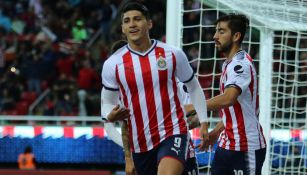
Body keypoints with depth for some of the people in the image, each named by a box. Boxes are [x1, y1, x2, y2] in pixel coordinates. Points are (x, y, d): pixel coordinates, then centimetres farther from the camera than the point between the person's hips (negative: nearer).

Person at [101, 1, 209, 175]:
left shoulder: (172, 54, -1)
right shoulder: (113, 64, -1)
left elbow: (194, 87, 13)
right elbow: (108, 103, 10)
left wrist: (203, 122, 8)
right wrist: (110, 116, -14)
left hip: (172, 132, -3)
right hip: (140, 143, 3)